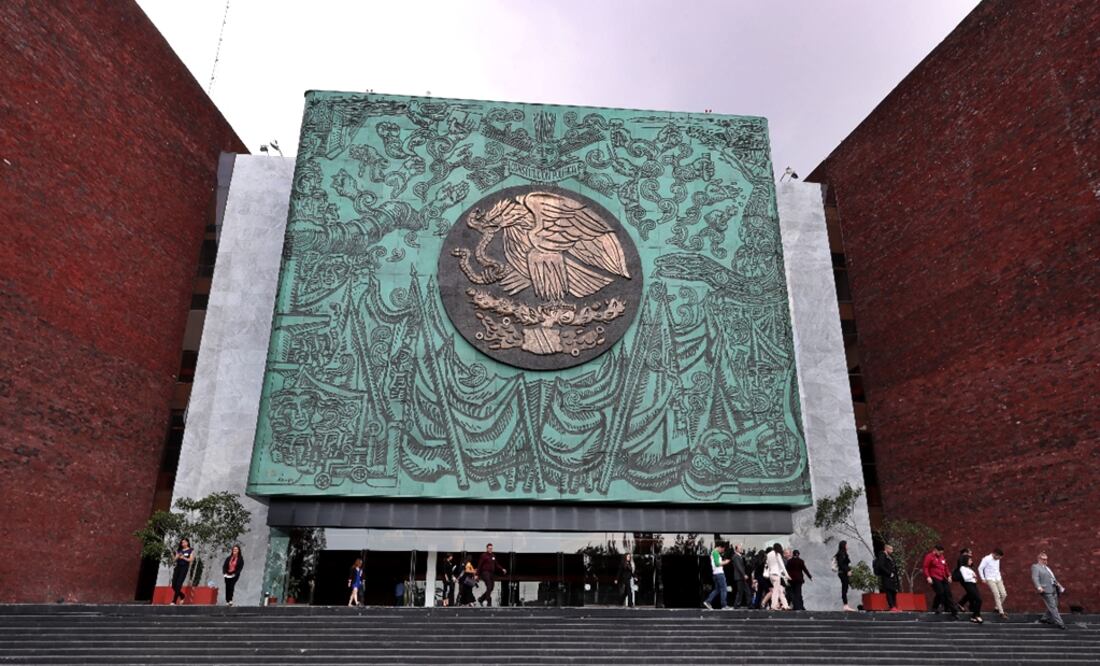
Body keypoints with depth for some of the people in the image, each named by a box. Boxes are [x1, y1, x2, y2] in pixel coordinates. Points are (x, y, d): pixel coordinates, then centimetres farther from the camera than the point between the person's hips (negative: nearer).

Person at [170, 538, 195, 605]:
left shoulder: (191, 550, 4)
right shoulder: (179, 550, 15)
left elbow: (191, 559, -5)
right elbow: (174, 560, 11)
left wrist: (183, 557, -15)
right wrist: (177, 556, -8)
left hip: (184, 568, -5)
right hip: (177, 567, 5)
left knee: (178, 585, -11)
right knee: (173, 585, 1)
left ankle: (174, 601, -7)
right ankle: (182, 596, 24)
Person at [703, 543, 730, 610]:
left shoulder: (713, 552, 19)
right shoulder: (715, 552, -12)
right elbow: (717, 563, -19)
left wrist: (723, 562, 12)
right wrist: (725, 562, -6)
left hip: (715, 573, 10)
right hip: (719, 573, -10)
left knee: (717, 589, 12)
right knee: (723, 589, -4)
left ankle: (708, 601, 7)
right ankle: (724, 605, -1)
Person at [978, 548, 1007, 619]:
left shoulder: (997, 560, 9)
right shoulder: (986, 559, -13)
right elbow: (980, 568, -9)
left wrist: (1000, 578, 19)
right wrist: (983, 579, -10)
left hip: (998, 579, 7)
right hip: (990, 580, -7)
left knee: (1003, 594, 1)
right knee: (997, 595, -13)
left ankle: (997, 608, 21)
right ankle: (1001, 613, -11)